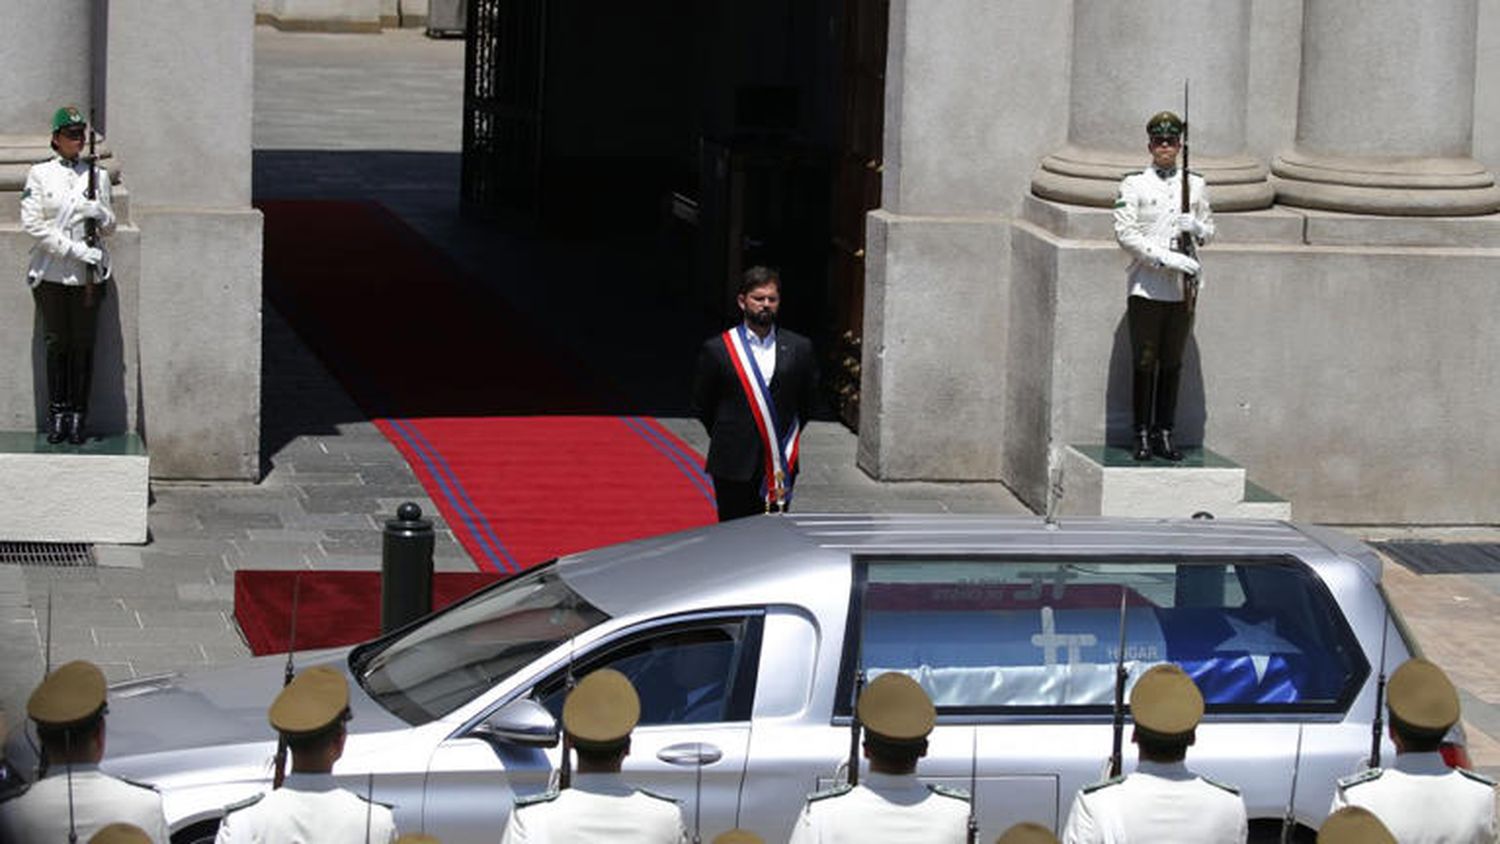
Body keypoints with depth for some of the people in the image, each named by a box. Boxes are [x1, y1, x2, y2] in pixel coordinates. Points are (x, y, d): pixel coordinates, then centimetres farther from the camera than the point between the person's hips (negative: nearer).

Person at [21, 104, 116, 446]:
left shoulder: (97, 174, 8)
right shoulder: (39, 174, 1)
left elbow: (110, 226, 13)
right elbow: (32, 223, -7)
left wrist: (99, 213, -12)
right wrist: (74, 249, -15)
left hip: (88, 272, 1)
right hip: (51, 271, -1)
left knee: (83, 344, 1)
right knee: (56, 343, 2)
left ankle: (78, 416, 7)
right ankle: (57, 413, 10)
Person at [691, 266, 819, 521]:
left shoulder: (799, 348, 6)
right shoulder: (717, 349, 0)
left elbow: (807, 401, 16)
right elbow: (702, 406, 9)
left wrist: (788, 439, 12)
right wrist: (727, 438, 11)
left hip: (780, 467, 1)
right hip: (734, 467, -1)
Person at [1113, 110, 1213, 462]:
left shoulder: (1195, 185, 11)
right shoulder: (1134, 185, -1)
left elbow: (1209, 231, 17)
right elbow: (1124, 232, -9)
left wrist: (1196, 227, -8)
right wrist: (1165, 257, -18)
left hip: (1183, 288, 3)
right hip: (1146, 286, -3)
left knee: (1172, 364, 6)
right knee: (1144, 363, -1)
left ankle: (1164, 434, 12)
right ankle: (1142, 435, 5)